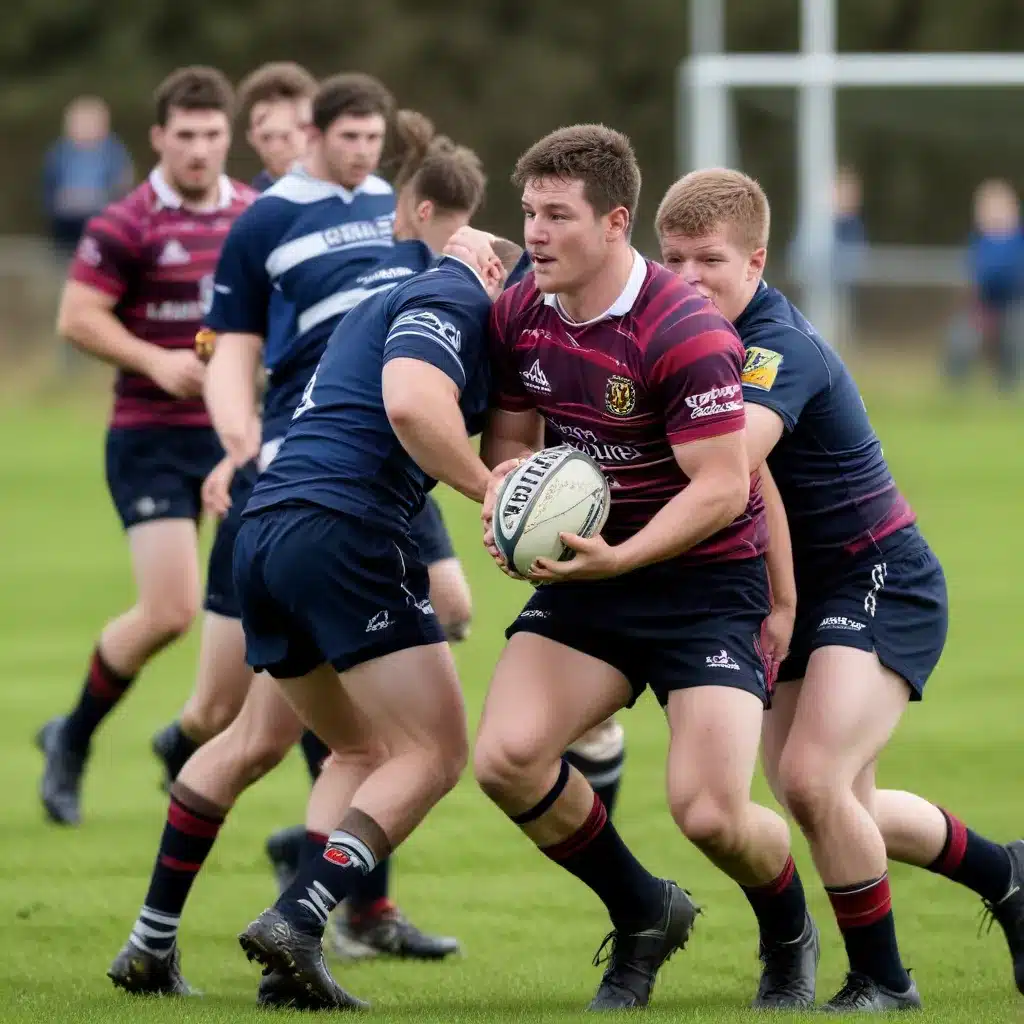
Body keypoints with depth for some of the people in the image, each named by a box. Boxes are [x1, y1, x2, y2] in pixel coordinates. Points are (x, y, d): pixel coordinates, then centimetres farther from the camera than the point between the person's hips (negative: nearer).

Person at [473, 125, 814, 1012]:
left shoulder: (686, 333, -23)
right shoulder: (518, 315, -2)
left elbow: (722, 488, -22)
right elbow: (512, 438, 10)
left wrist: (619, 558, -33)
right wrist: (507, 481, -14)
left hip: (706, 580, -6)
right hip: (590, 572, 6)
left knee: (710, 812, -17)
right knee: (507, 756, -15)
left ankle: (790, 939, 20)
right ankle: (644, 917, 11)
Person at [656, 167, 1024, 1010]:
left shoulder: (780, 348, -25)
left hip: (882, 584, -9)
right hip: (802, 592, 9)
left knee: (811, 777, -22)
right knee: (834, 808, 14)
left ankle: (881, 981, -3)